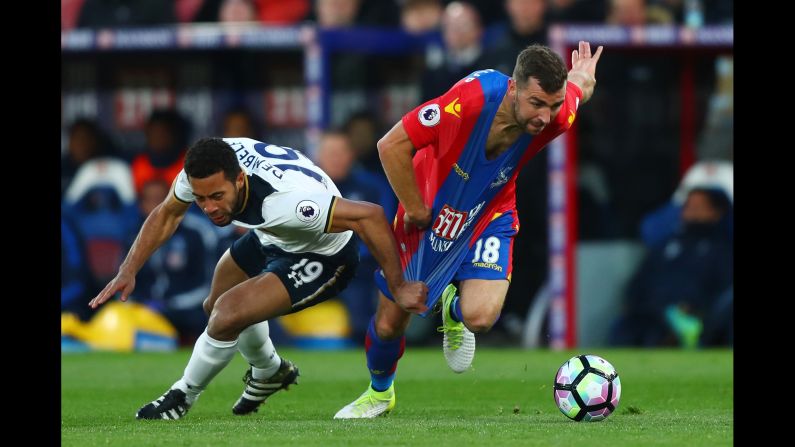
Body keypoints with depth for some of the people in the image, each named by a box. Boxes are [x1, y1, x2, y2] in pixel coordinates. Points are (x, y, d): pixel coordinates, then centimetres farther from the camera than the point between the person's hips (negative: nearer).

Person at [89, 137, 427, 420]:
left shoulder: (284, 201, -45)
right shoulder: (205, 170, -26)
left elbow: (370, 215, -39)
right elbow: (167, 214, -3)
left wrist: (398, 287, -33)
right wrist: (129, 270, -11)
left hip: (320, 258, -7)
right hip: (272, 239, 7)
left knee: (227, 316, -22)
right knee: (216, 305, 25)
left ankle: (182, 398, 5)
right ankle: (269, 372, 55)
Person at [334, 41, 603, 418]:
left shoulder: (557, 115, -27)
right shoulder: (470, 100, -37)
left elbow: (581, 86, 0)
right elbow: (392, 145, -28)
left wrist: (583, 77, 25)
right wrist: (415, 210, -19)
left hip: (488, 217, 2)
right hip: (429, 214, -2)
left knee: (481, 316, -22)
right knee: (389, 323, 8)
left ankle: (454, 308, 17)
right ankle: (379, 392, 42)